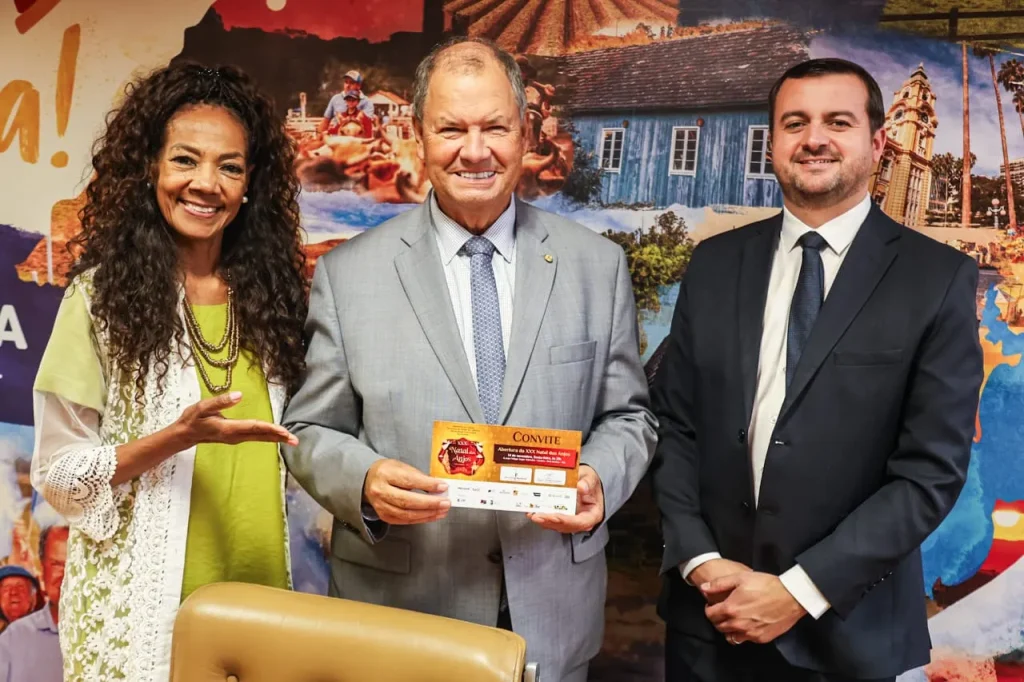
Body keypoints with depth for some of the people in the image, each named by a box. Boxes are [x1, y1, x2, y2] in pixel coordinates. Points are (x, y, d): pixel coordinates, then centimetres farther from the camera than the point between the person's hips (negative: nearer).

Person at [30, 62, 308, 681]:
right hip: (142, 604, -3)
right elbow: (58, 474, -8)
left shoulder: (268, 290, 2)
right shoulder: (104, 294, -8)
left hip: (256, 592, 3)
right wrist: (178, 437, -21)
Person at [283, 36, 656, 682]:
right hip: (399, 608, -1)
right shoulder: (347, 274, -4)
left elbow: (628, 415, 6)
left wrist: (599, 479, -14)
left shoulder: (598, 265, 0)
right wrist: (365, 481, -20)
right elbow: (312, 432, 0)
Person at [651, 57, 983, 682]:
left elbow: (932, 469, -11)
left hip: (846, 629, -2)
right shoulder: (715, 265, 2)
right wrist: (699, 559, -9)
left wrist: (801, 592, -15)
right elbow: (676, 424, 3)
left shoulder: (939, 279, -7)